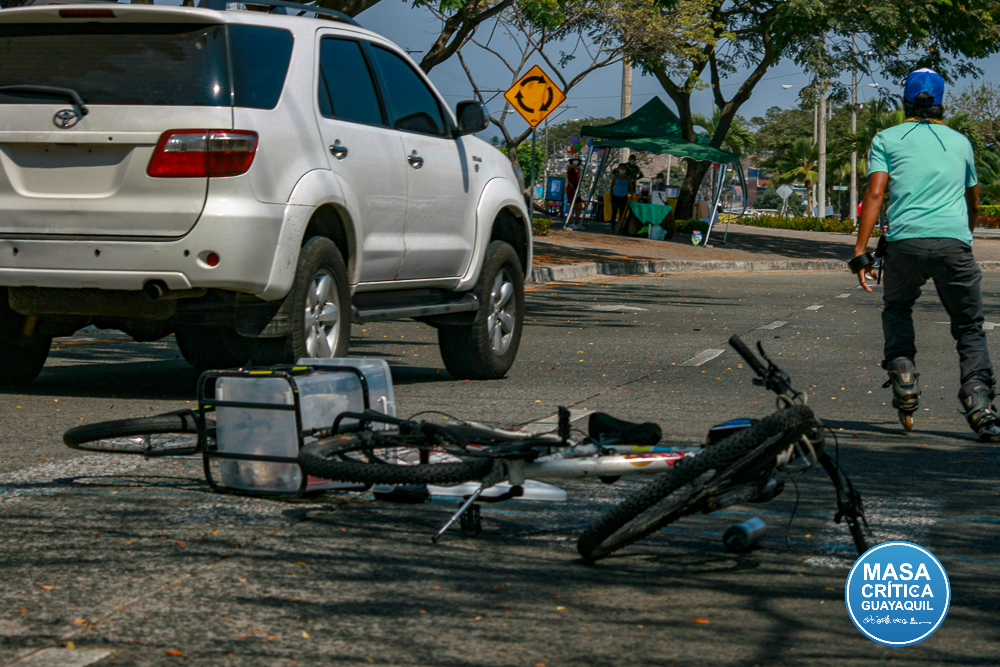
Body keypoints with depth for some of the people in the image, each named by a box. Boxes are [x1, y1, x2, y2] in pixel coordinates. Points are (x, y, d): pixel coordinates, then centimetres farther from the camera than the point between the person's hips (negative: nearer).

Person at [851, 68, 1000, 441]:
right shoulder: (960, 142, 22)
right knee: (969, 328, 10)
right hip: (954, 241, 1)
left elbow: (875, 193, 0)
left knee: (896, 309, 26)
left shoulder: (887, 139, 13)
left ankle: (902, 376, 5)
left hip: (906, 240, -1)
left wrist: (861, 252, -2)